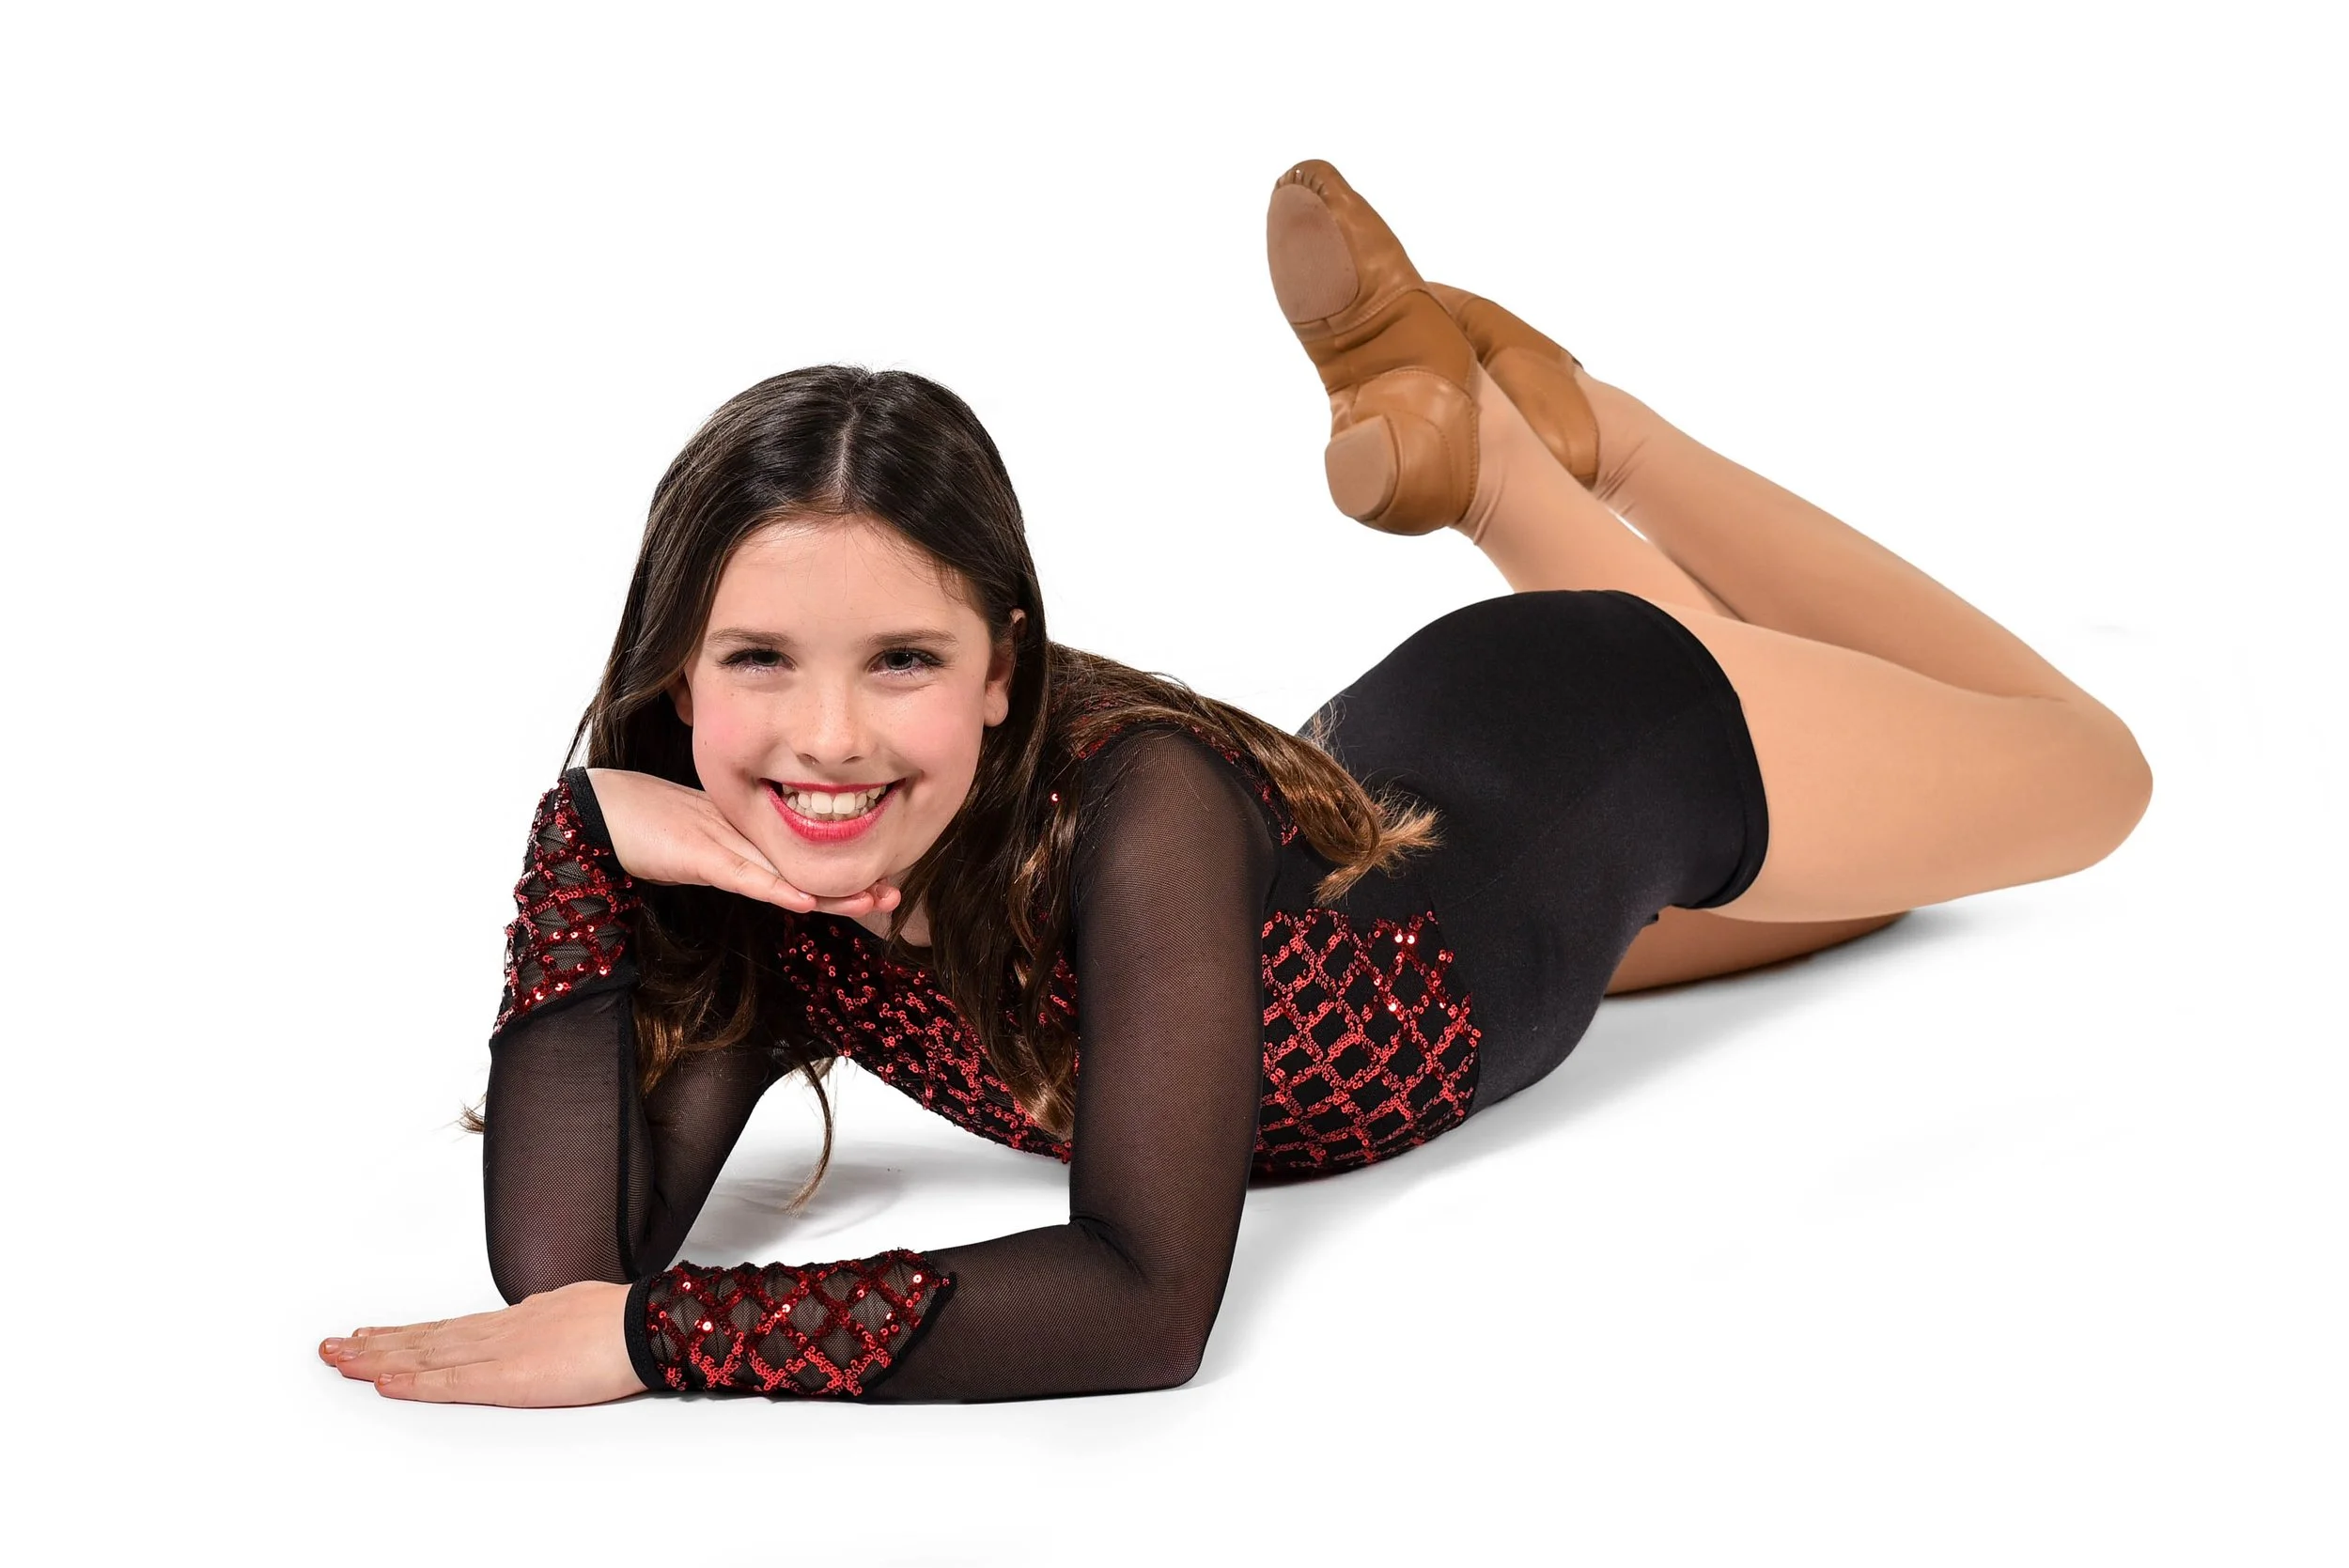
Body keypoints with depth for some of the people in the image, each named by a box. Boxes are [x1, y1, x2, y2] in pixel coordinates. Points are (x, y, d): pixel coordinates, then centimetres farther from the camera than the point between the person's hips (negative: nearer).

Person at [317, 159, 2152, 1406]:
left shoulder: (1139, 797, -44)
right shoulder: (773, 896, -27)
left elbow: (1147, 1299, -49)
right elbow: (564, 1259, -37)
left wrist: (661, 1336, -51)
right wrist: (598, 828, -41)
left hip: (1626, 737, -4)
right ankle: (1497, 426, 33)